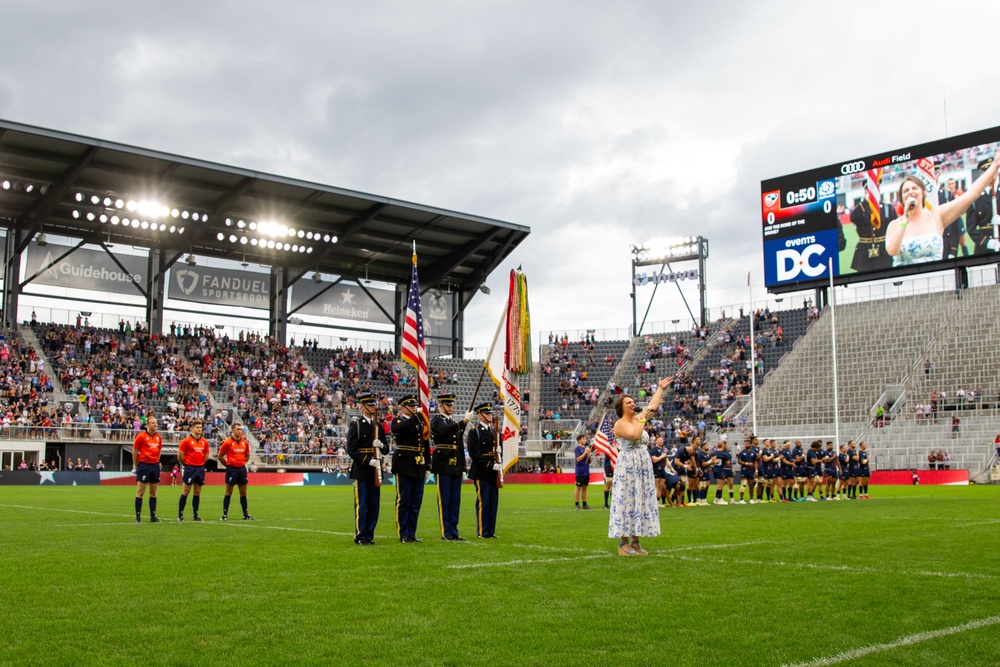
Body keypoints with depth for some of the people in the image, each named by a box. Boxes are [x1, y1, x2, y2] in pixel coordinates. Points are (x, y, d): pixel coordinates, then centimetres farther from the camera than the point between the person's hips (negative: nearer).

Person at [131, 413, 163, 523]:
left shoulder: (159, 437, 9)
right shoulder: (141, 436, -6)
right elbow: (134, 452, -2)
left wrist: (157, 462, 14)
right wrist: (135, 466, 1)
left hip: (155, 466, 5)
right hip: (144, 465, -5)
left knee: (153, 492, 8)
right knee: (140, 492, -2)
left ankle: (153, 516, 13)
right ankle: (138, 516, 2)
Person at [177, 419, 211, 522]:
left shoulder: (204, 442, 8)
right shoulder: (186, 441, -6)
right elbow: (180, 456, -5)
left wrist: (200, 463, 12)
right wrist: (187, 464, 4)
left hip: (200, 469, 5)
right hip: (190, 469, -5)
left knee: (197, 493, 8)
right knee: (185, 492, -3)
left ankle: (196, 515, 13)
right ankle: (180, 515, 2)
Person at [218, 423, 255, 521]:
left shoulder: (245, 443, 7)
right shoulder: (228, 442, -7)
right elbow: (220, 456, -1)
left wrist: (241, 463, 11)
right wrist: (228, 465, 3)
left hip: (242, 469, 5)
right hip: (232, 469, -5)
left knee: (243, 493, 9)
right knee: (228, 492, 1)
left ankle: (246, 515, 15)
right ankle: (225, 515, 6)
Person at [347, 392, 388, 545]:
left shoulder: (378, 426, 14)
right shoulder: (355, 425, -3)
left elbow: (386, 450, 15)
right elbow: (351, 450, -10)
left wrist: (381, 445, -8)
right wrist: (368, 461, -19)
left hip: (375, 470, 6)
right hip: (361, 470, -5)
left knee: (374, 506, 6)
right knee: (361, 505, -4)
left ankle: (369, 535, 14)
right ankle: (360, 536, 3)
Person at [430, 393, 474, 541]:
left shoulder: (455, 423, 19)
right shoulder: (436, 421, -3)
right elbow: (447, 431, -26)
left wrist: (463, 468, 15)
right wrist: (465, 421, -32)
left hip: (456, 467, 7)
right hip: (443, 466, -7)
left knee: (455, 500, 7)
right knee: (444, 500, -4)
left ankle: (454, 532, 12)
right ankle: (446, 533, 0)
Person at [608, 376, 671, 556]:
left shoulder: (637, 419, 13)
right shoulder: (620, 423, -9)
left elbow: (653, 406, 23)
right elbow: (635, 435, -25)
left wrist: (660, 388, 30)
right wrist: (642, 418, -15)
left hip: (643, 466, 8)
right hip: (628, 466, -8)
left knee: (641, 500, 6)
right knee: (626, 501, -7)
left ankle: (635, 541, 11)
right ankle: (623, 543, -4)